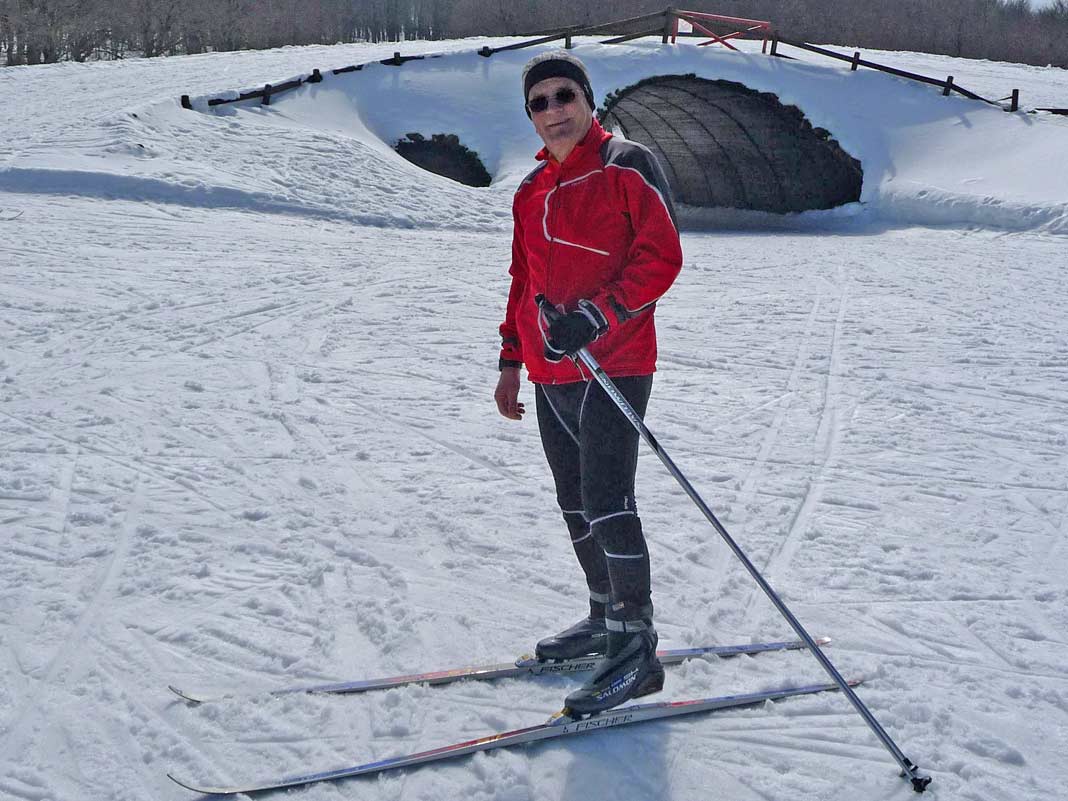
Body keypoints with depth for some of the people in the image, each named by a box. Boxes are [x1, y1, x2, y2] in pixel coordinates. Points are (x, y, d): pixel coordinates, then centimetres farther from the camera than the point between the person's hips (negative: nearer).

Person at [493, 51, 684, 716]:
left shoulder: (627, 167, -5)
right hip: (551, 373, 8)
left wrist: (595, 315, -22)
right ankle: (607, 616, 27)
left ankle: (637, 647, -4)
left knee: (606, 500, -11)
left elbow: (662, 257, -13)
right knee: (576, 501, 13)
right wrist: (512, 360, 21)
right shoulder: (533, 192, 17)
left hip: (612, 363, -8)